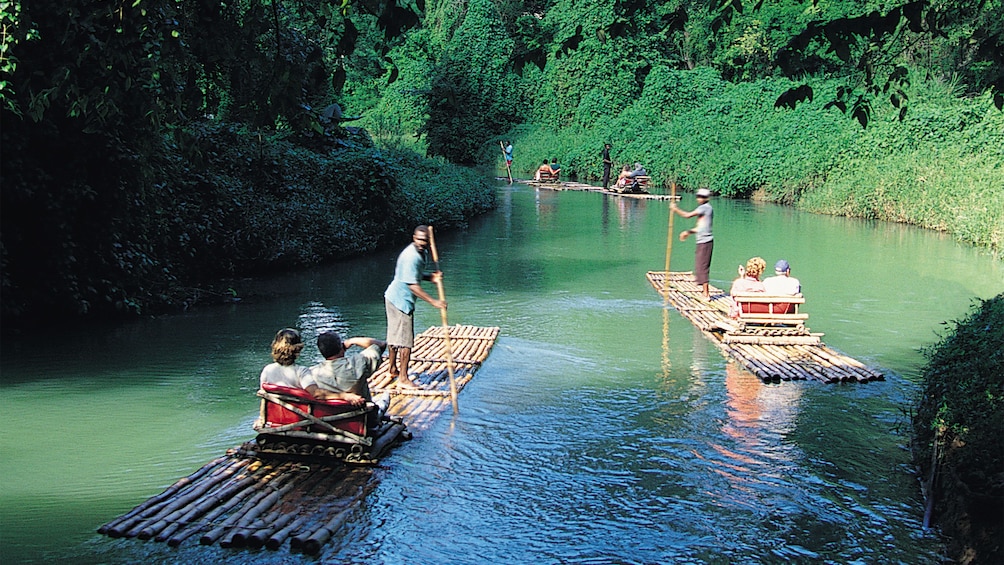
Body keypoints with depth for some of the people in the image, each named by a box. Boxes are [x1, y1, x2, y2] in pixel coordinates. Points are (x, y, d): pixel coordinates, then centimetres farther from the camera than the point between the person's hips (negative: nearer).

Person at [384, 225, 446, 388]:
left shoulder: (421, 253, 6)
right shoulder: (411, 257, -26)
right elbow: (412, 285, -29)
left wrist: (431, 277, -2)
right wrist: (433, 301, -30)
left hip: (394, 297, 10)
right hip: (401, 300, -10)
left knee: (394, 336, 20)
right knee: (406, 341, -6)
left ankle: (393, 370, 34)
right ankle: (403, 379, 0)